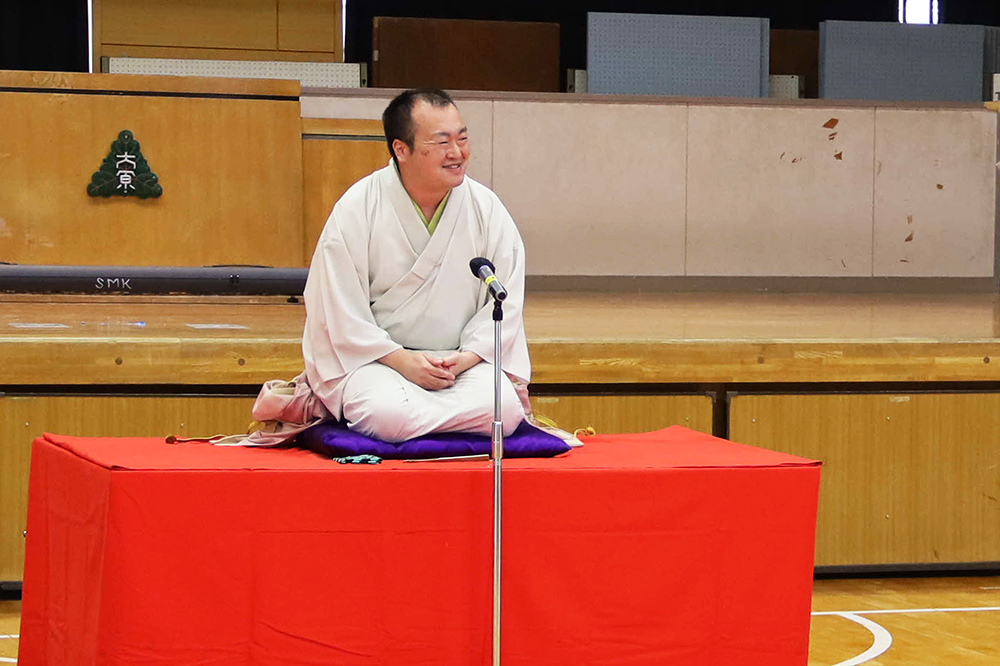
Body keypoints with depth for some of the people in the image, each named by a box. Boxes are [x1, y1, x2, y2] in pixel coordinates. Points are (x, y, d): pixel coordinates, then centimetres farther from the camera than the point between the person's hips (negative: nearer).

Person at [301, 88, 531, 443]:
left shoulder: (487, 209, 1)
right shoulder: (357, 209, -7)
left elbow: (506, 302, 4)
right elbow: (339, 310, -8)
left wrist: (468, 357, -13)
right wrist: (400, 360, -18)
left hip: (464, 359, 3)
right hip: (373, 357, -3)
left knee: (504, 410, -28)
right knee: (388, 414, -36)